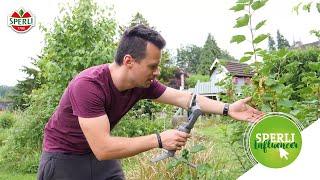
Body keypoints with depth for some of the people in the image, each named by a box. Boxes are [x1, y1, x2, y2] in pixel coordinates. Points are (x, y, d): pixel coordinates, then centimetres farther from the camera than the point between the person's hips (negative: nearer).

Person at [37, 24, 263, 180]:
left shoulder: (142, 84, -12)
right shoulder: (88, 85, -33)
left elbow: (183, 97, -4)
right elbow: (102, 148, -38)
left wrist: (228, 109, -10)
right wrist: (158, 140, -35)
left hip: (102, 155, 6)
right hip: (64, 158, -6)